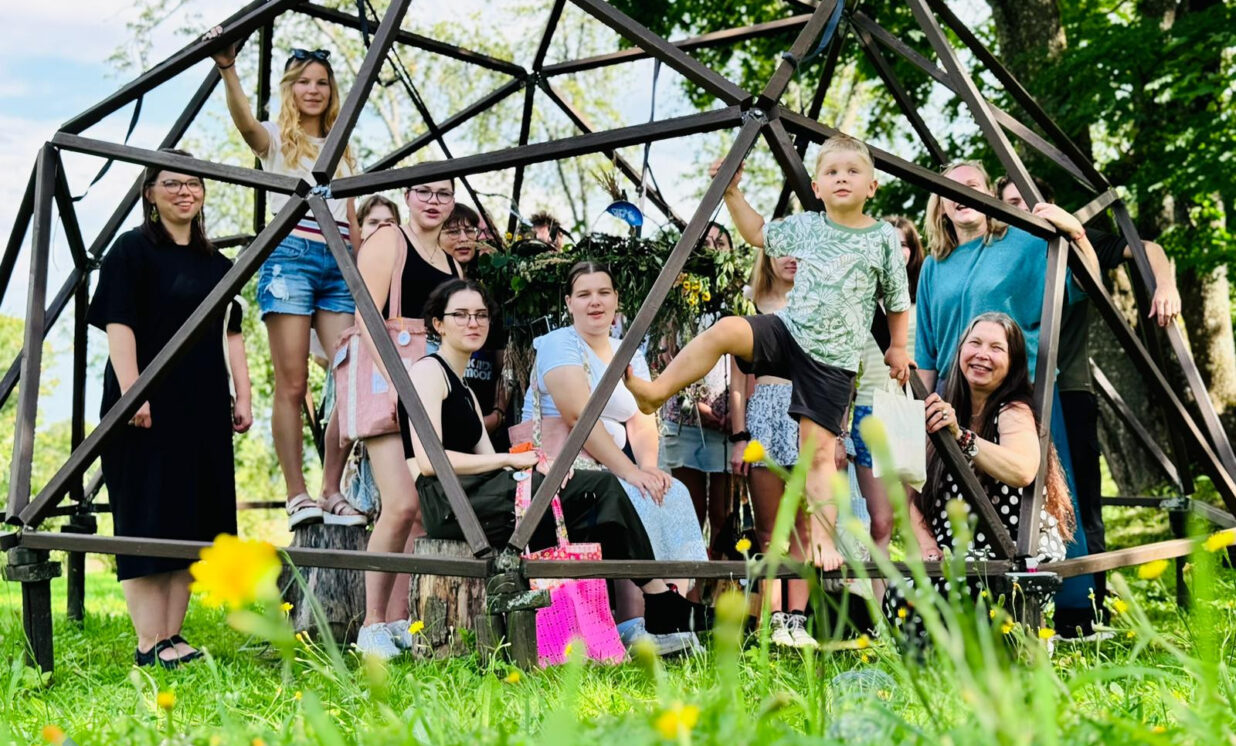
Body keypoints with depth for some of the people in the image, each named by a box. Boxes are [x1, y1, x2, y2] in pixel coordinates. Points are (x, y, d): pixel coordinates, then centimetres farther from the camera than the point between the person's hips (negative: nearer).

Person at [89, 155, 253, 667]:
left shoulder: (216, 263, 19)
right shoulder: (132, 250, 1)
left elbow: (231, 335, 18)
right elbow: (118, 324, -8)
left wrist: (242, 396, 9)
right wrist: (131, 392, -18)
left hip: (203, 409, 6)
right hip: (149, 407, -6)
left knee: (192, 520, 6)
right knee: (149, 518, -6)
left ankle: (172, 637, 13)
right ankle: (149, 644, -2)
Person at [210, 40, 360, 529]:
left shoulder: (341, 152, 25)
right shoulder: (278, 138, 11)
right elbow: (246, 124, -14)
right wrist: (228, 70, -30)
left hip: (339, 265, 5)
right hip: (291, 255, -4)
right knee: (292, 385, -8)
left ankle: (331, 491, 0)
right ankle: (296, 495, -5)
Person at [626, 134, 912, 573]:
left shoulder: (884, 238, 0)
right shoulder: (805, 227, 7)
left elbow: (897, 300, 11)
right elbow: (758, 234, 22)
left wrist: (898, 348, 13)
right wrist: (732, 194, 14)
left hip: (833, 359, -2)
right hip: (787, 331, 2)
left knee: (819, 449, -6)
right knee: (725, 330, -25)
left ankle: (823, 540, 2)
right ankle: (655, 392, -16)